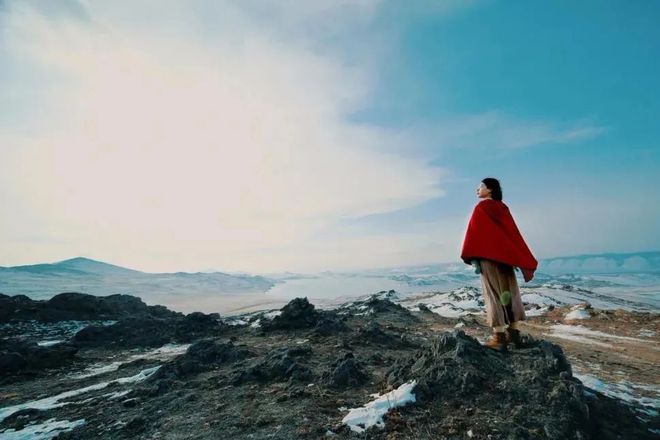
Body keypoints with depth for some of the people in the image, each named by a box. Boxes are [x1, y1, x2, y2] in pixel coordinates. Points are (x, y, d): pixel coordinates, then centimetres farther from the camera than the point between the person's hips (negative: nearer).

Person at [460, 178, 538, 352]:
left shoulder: (481, 207, -5)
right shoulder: (503, 208, 13)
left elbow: (474, 232, -12)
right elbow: (514, 235, 12)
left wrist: (471, 257, -10)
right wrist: (525, 264, 14)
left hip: (488, 256, -6)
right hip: (505, 256, 6)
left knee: (494, 294, -5)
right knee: (508, 292, 10)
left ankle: (499, 338, -4)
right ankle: (514, 334, 15)